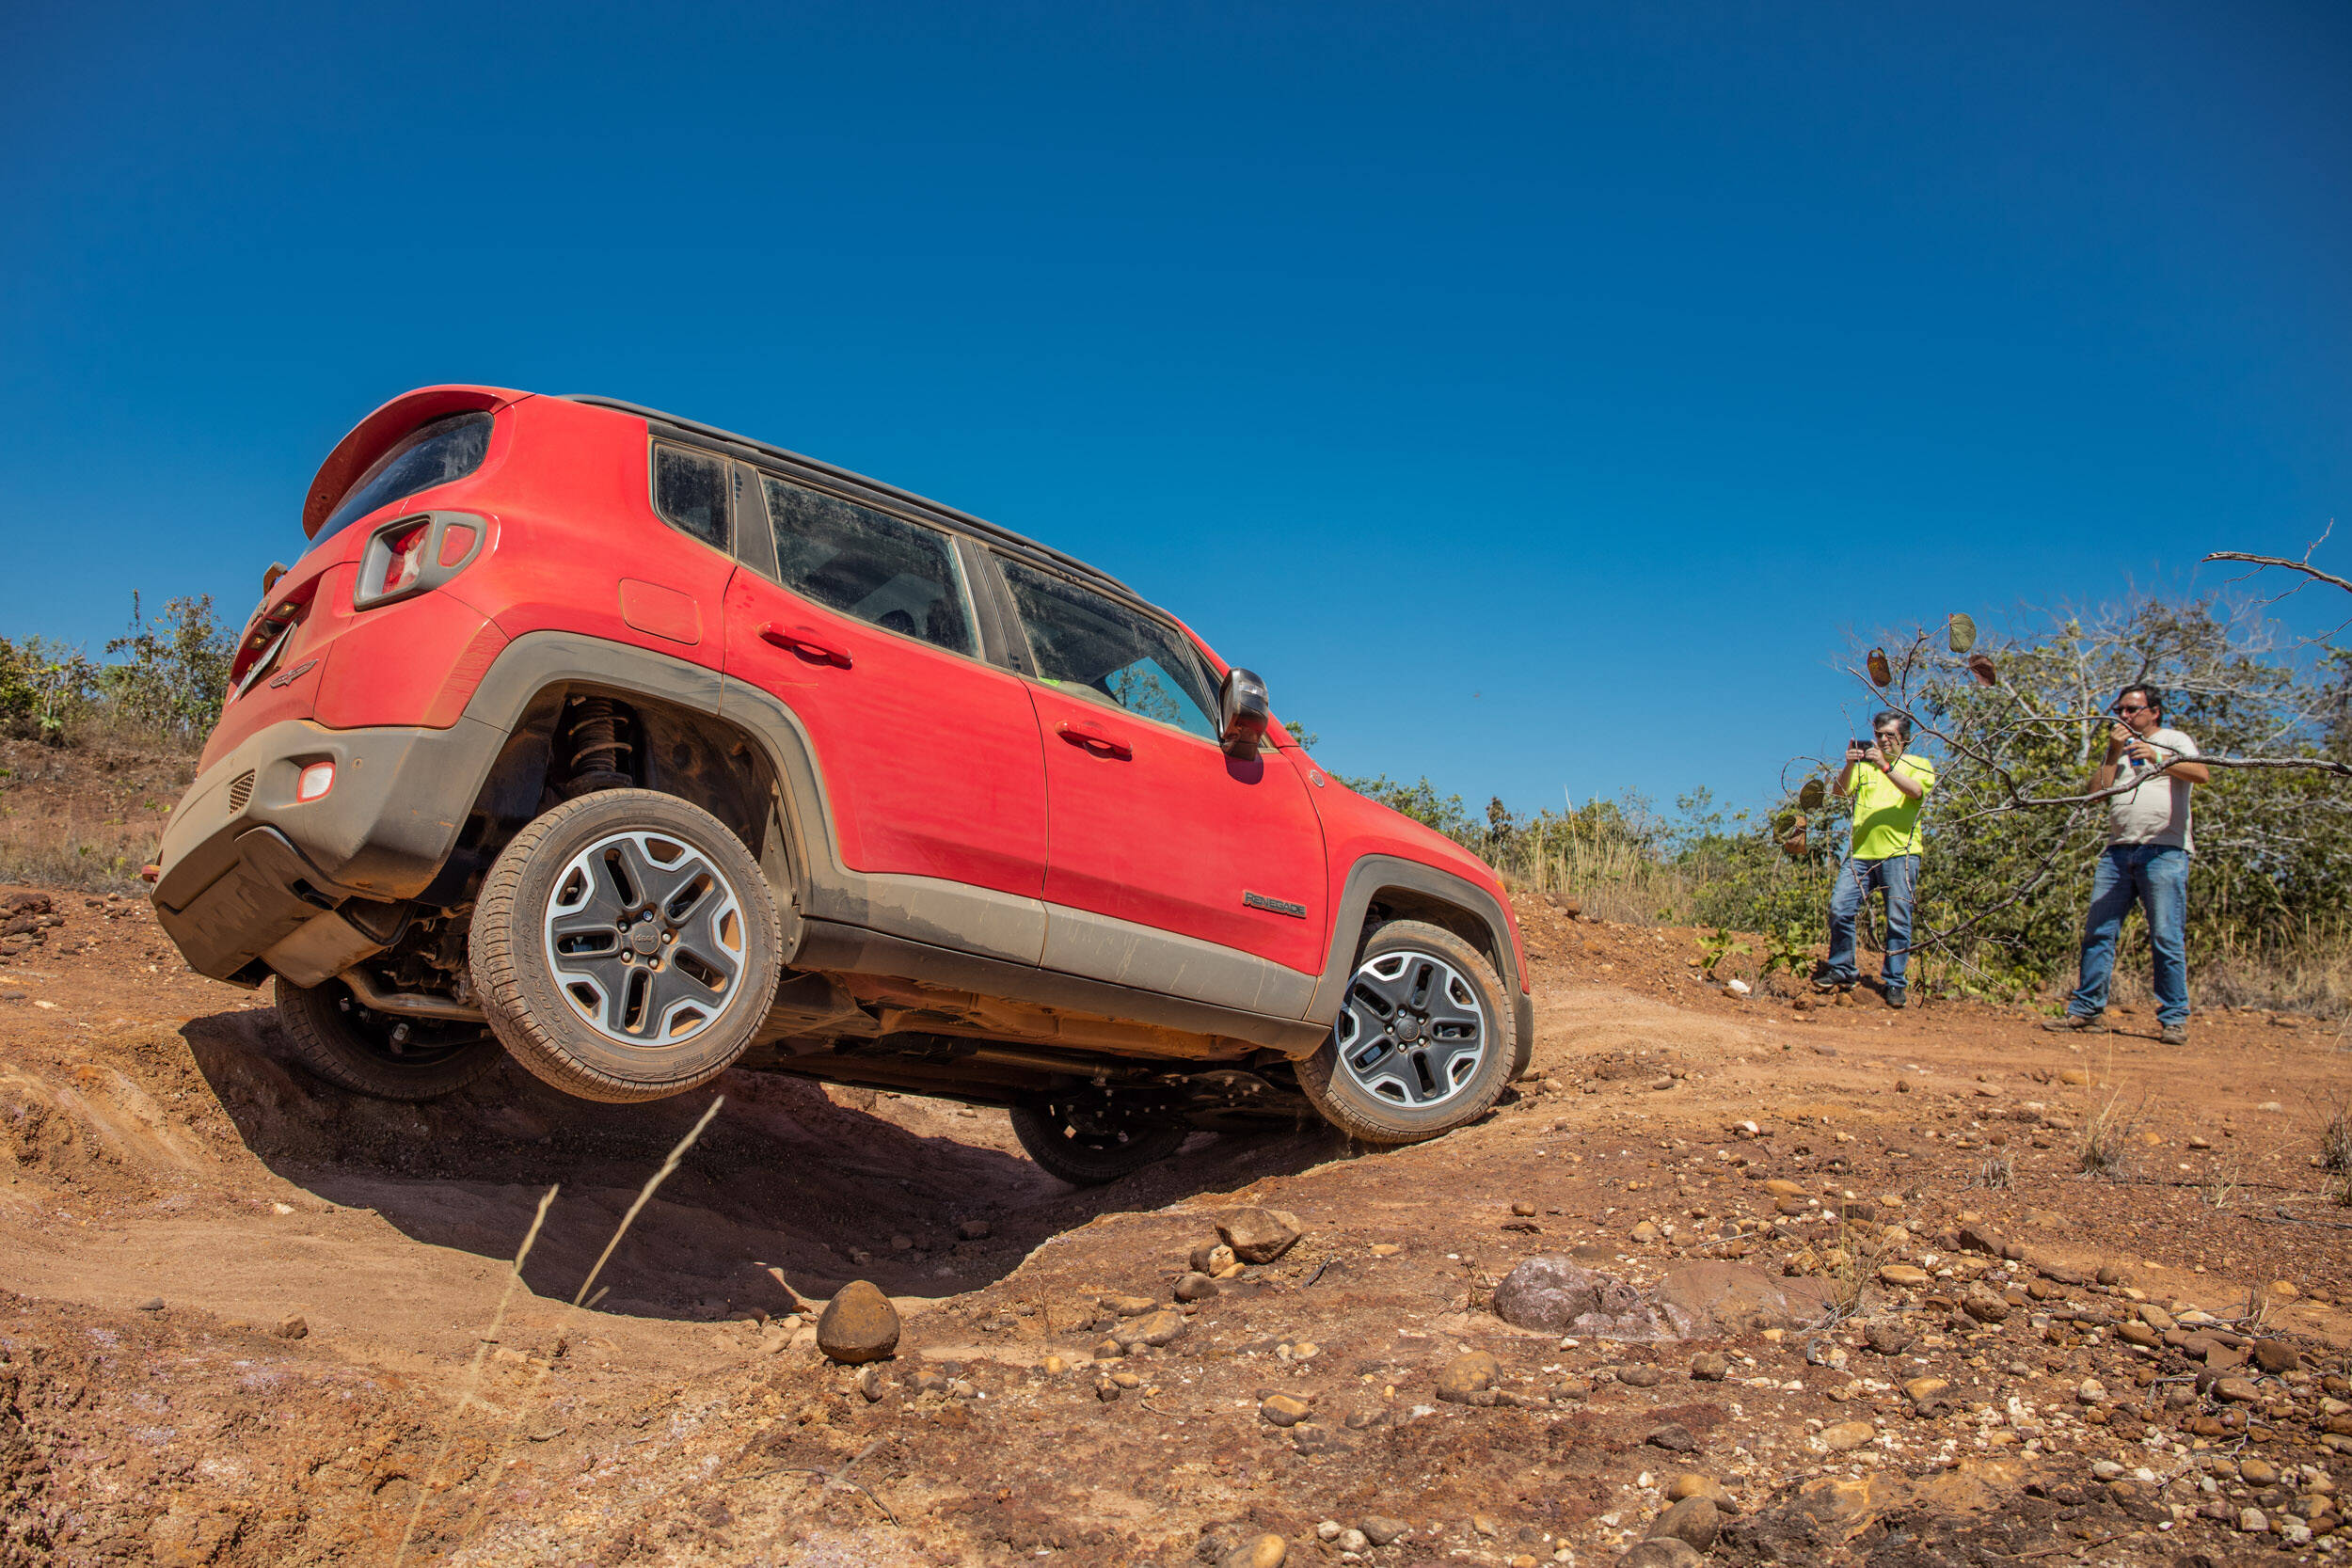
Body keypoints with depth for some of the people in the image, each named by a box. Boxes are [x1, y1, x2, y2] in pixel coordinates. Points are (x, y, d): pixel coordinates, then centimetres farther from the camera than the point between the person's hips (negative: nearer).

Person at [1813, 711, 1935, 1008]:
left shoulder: (1920, 765, 13)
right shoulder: (1865, 763, 20)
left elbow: (1916, 791, -9)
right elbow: (1841, 791, 4)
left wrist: (1885, 766, -20)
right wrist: (1849, 765, -14)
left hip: (1900, 852, -2)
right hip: (1862, 852, 3)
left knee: (1898, 920, -3)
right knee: (1840, 908, -7)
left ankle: (1895, 983, 3)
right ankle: (1842, 970, 7)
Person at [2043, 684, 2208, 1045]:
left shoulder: (2174, 740, 9)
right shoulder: (2120, 747, 24)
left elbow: (2201, 774, -11)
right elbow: (2097, 791, 12)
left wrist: (2157, 758, -26)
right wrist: (2113, 754, 3)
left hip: (2164, 850, -5)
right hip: (2118, 850, 5)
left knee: (2167, 939, -7)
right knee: (2098, 932, 1)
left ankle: (2174, 1019, -1)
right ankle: (2085, 1010, 4)